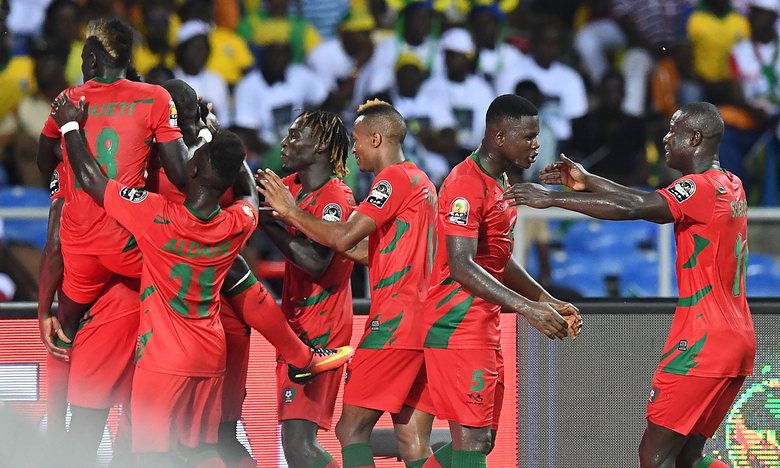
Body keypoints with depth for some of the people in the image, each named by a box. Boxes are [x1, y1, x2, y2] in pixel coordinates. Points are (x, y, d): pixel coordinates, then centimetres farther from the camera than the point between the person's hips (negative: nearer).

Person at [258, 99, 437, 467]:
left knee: (350, 429, -9)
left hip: (394, 322, -9)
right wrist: (298, 225, 20)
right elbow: (367, 251, 22)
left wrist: (291, 212, -4)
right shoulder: (421, 182, 21)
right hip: (422, 324, 9)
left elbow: (344, 239, -17)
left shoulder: (394, 178, -8)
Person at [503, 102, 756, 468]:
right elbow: (648, 202, 19)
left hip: (702, 342, -9)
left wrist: (552, 198, -22)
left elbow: (632, 209, -25)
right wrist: (588, 182, 16)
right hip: (738, 340, 9)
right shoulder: (730, 186, 14)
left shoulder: (702, 187, -14)